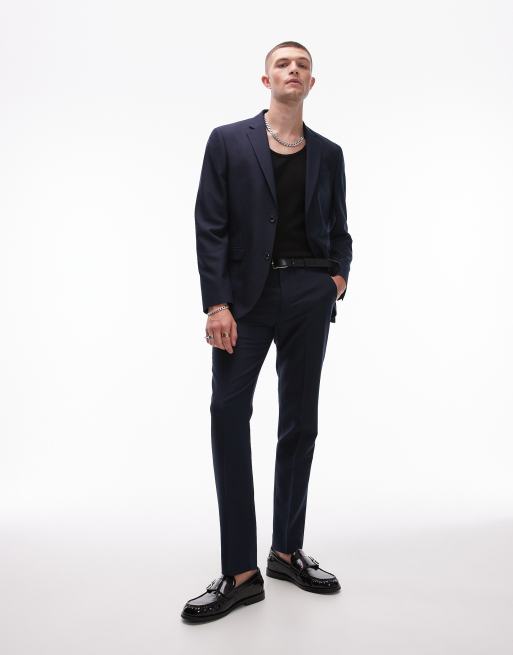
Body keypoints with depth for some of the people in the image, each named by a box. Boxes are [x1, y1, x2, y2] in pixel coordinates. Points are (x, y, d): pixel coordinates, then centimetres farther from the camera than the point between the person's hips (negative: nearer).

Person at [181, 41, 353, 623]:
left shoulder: (328, 154, 13)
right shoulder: (227, 141, 4)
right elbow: (210, 228, -3)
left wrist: (340, 273, -2)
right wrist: (216, 303, -12)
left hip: (310, 295, 3)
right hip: (247, 293, -2)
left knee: (300, 420, 7)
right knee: (227, 412, -10)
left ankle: (287, 550, 22)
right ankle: (240, 571, -1)